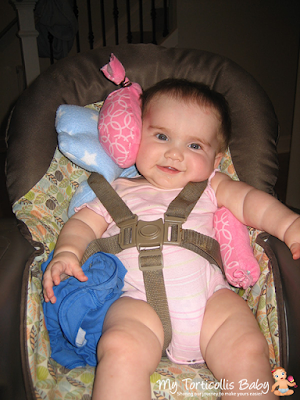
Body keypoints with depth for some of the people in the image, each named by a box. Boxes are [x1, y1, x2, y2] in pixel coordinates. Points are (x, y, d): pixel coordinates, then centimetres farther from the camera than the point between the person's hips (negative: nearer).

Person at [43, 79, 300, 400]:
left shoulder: (211, 188, 21)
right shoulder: (117, 192, 20)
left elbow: (249, 200, 9)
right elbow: (82, 224, 17)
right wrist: (66, 252, -5)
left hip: (209, 294, 2)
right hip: (138, 299, -1)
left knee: (248, 351, -22)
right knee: (121, 349, -31)